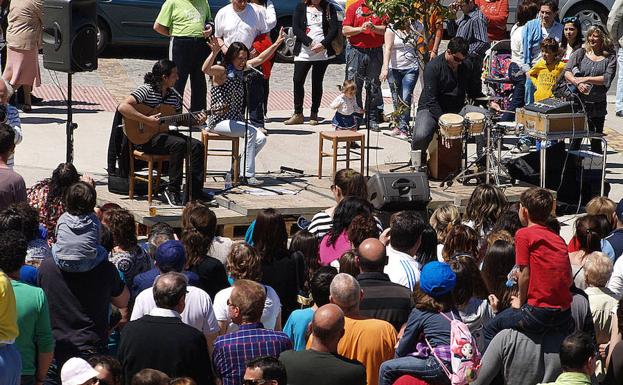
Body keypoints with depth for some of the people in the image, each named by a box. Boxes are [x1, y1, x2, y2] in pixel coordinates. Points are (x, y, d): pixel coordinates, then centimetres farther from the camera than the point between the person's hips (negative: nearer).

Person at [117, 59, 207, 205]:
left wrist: (195, 121, 1)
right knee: (179, 144, -31)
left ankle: (195, 190, -10)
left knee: (197, 146, -12)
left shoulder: (173, 96, 12)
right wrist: (147, 120, -27)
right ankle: (172, 191, -25)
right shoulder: (147, 90, -12)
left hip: (164, 133, 8)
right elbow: (123, 107, -24)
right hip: (146, 138, -8)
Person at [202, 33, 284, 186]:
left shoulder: (240, 70, 11)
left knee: (260, 138, -11)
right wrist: (214, 53, -50)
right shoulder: (221, 71, -13)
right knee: (250, 131, -26)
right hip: (219, 121, -8)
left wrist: (276, 44, 20)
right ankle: (248, 175, -20)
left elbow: (260, 59, 23)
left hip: (236, 120, 8)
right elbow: (205, 70, -35)